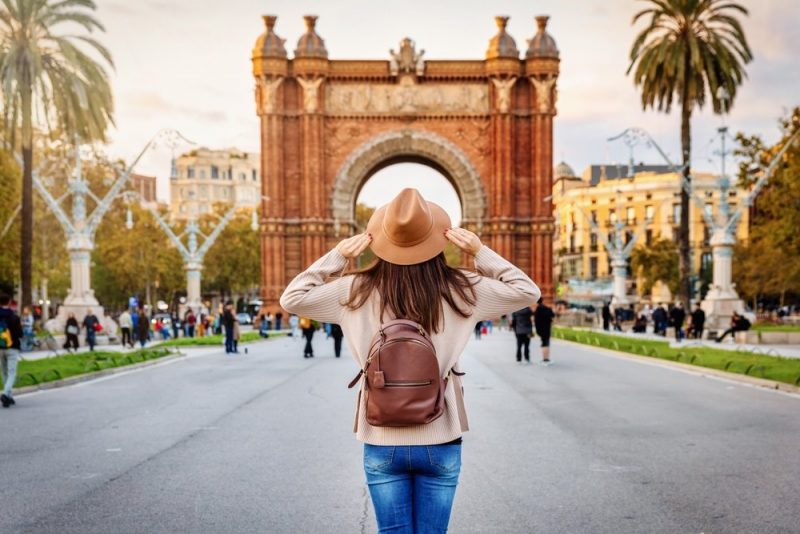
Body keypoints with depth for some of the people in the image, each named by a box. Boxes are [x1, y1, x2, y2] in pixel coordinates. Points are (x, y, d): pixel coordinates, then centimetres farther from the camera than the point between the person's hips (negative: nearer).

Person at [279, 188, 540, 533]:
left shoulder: (357, 291, -6)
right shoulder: (459, 290, -5)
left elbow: (292, 298, 5)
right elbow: (527, 291, 7)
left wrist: (337, 256, 0)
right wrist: (480, 252, 0)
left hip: (382, 443, 0)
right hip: (440, 442, 0)